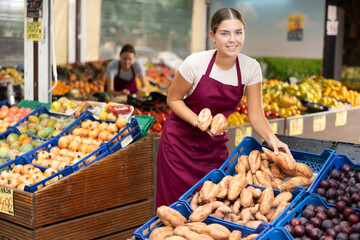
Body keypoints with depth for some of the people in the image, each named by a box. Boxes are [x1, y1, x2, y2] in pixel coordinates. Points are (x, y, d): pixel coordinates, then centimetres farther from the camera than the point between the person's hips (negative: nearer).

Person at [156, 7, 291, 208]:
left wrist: (271, 138, -27)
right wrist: (198, 121, -25)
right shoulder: (196, 63, -20)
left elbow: (256, 114, -8)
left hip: (215, 144, 3)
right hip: (181, 140, -3)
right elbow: (173, 99, -9)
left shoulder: (251, 68, -11)